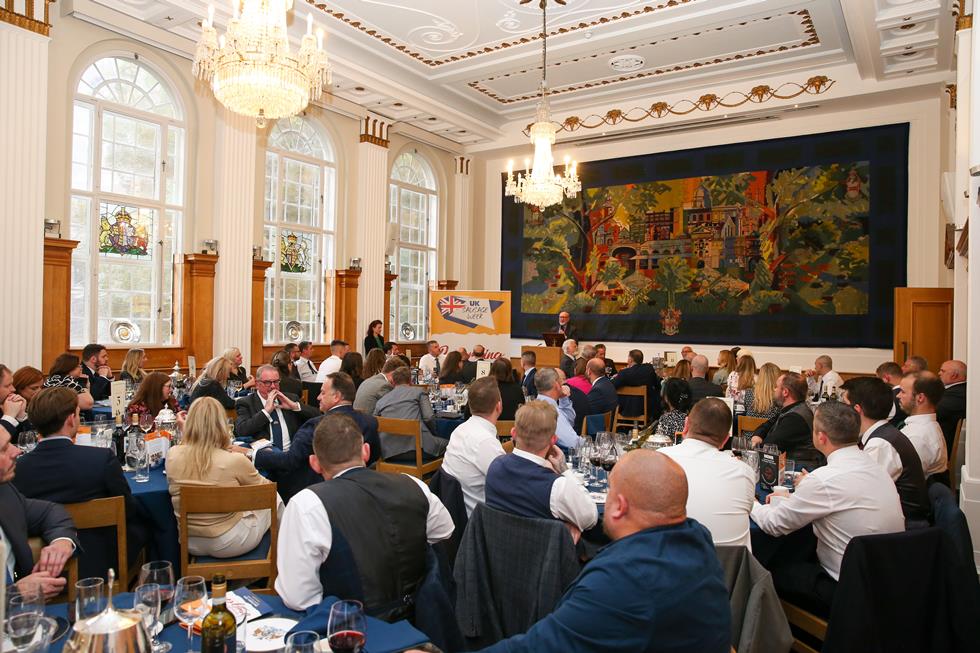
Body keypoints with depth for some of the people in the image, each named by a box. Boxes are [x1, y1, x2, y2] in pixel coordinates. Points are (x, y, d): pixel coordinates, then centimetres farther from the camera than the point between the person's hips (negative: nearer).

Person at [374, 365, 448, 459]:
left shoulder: (380, 401, 21)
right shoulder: (419, 391, 12)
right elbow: (429, 417, -1)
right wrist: (432, 434, 17)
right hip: (417, 447, -5)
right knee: (447, 444, 21)